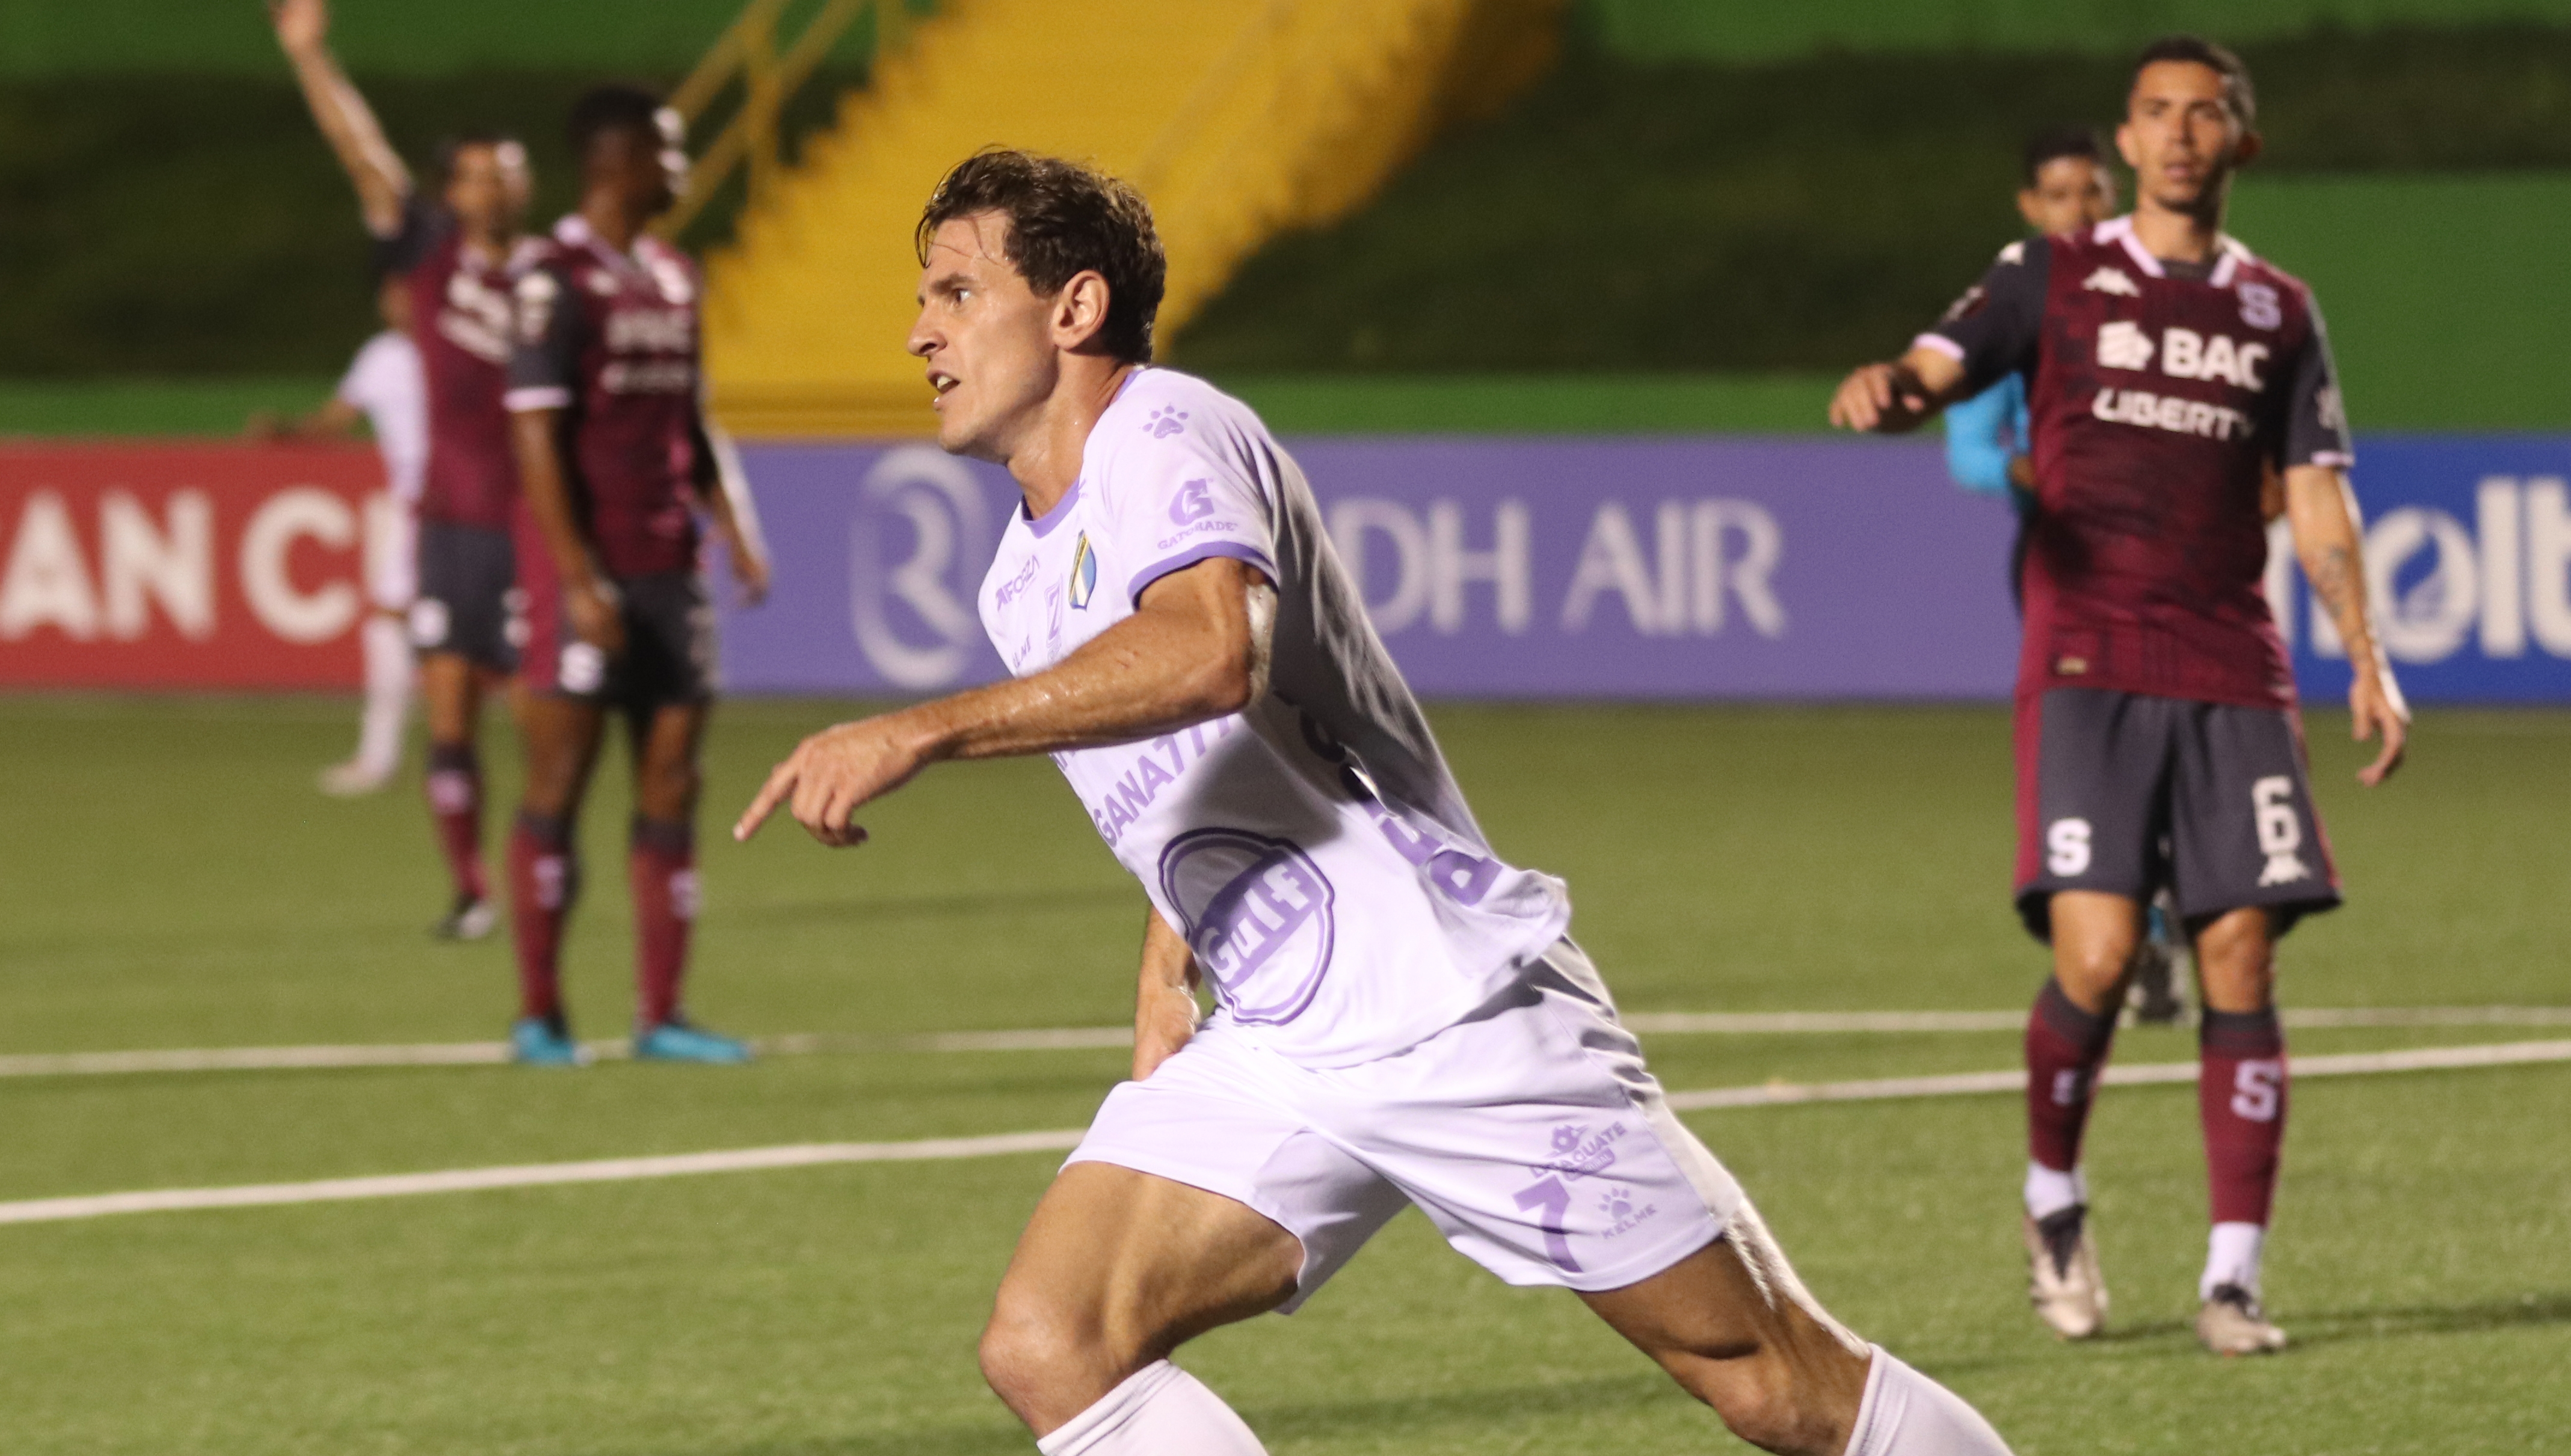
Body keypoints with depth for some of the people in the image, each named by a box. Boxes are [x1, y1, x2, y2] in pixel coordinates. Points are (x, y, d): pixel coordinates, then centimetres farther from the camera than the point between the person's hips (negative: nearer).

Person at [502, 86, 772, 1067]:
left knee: (671, 791, 5)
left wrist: (733, 533, 10)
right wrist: (578, 583, -19)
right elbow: (538, 441, -14)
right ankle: (539, 1016, 3)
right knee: (558, 784, -2)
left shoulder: (672, 280, 14)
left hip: (667, 568, 7)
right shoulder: (556, 280, -10)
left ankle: (660, 1016, 8)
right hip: (587, 570, -7)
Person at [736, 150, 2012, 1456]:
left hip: (1452, 1005, -8)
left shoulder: (1164, 438, -13)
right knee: (1044, 1347, -14)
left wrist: (919, 733, -39)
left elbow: (1212, 652, -36)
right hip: (1270, 1057, 8)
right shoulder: (1023, 579, 15)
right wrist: (1164, 975, 18)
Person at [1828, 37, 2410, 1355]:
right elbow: (1935, 372, -4)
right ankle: (2053, 1198, 13)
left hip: (2232, 679, 3)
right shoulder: (2053, 280, 8)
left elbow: (2317, 501, 14)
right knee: (2095, 955, -14)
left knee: (2240, 961, -6)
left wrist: (2364, 656, 1)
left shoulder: (2281, 314, 15)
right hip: (2087, 668, -2)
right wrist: (1884, 390, -29)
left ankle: (2232, 1276, -1)